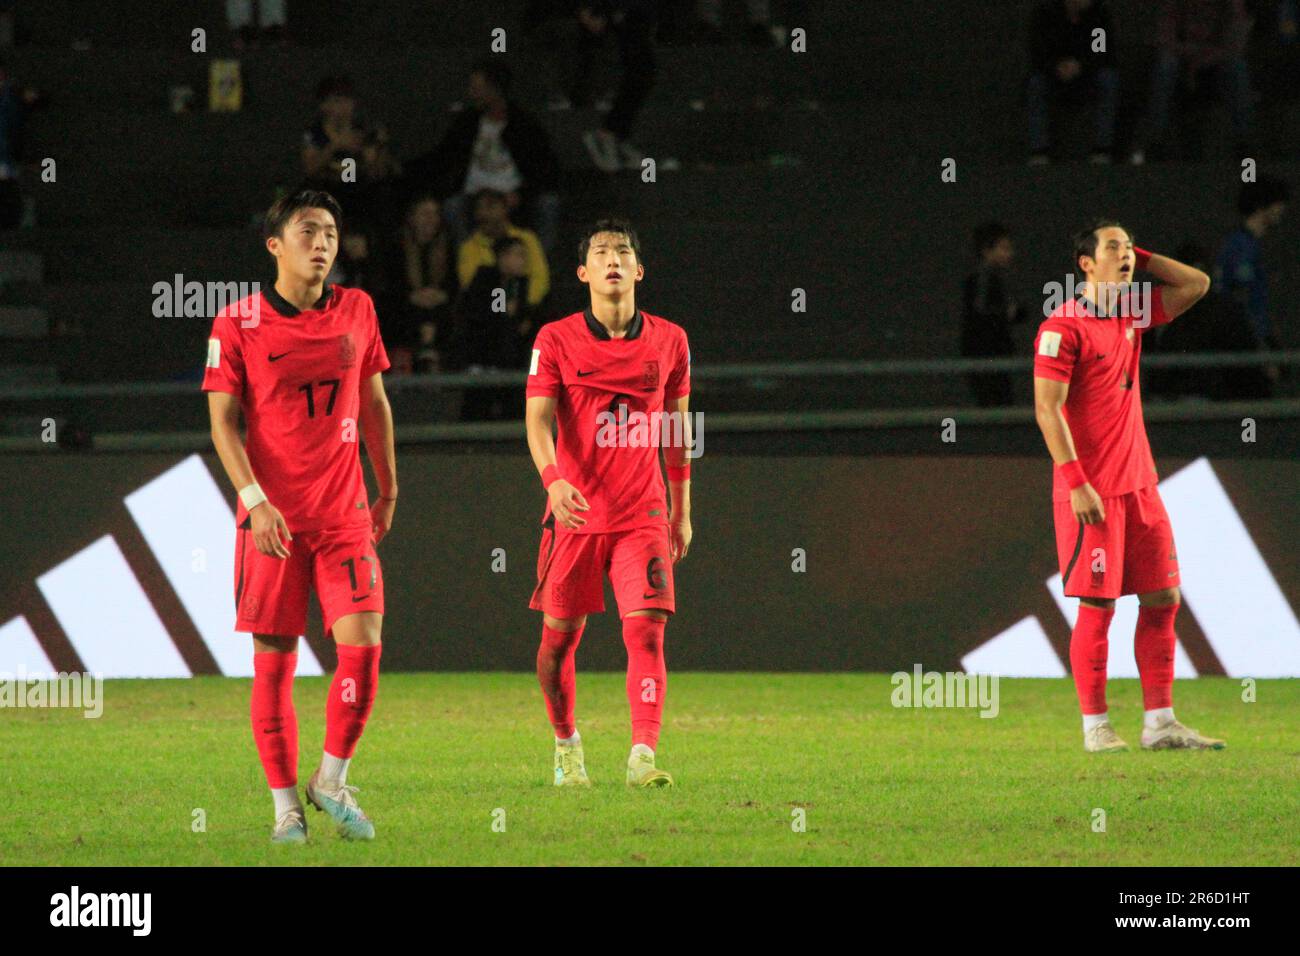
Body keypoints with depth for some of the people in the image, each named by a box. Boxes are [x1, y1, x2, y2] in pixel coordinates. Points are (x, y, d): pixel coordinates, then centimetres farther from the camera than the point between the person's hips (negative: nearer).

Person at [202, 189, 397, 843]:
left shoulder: (356, 311, 7)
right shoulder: (238, 325, -3)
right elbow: (222, 422, -5)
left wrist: (388, 490, 18)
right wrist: (256, 500, -16)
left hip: (345, 513, 2)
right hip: (271, 518, -2)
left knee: (362, 643, -12)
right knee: (273, 661, 0)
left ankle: (332, 781, 7)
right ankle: (286, 805, 12)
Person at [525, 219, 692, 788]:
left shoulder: (668, 341, 6)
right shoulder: (556, 340, -1)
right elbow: (538, 417, -10)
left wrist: (682, 510, 16)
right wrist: (554, 480, -29)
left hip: (643, 516, 1)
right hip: (575, 509, -1)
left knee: (646, 630, -13)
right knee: (560, 636, 6)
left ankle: (642, 757, -19)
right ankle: (566, 743, 28)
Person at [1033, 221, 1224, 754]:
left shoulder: (1134, 314, 12)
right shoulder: (1063, 327, -9)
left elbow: (1197, 284, 21)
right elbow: (1047, 408, -14)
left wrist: (1139, 257, 10)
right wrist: (1077, 483, -20)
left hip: (1140, 484, 7)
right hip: (1091, 489, -7)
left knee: (1162, 599, 4)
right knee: (1098, 605, -5)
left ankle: (1160, 723, 8)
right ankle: (1095, 726, 3)